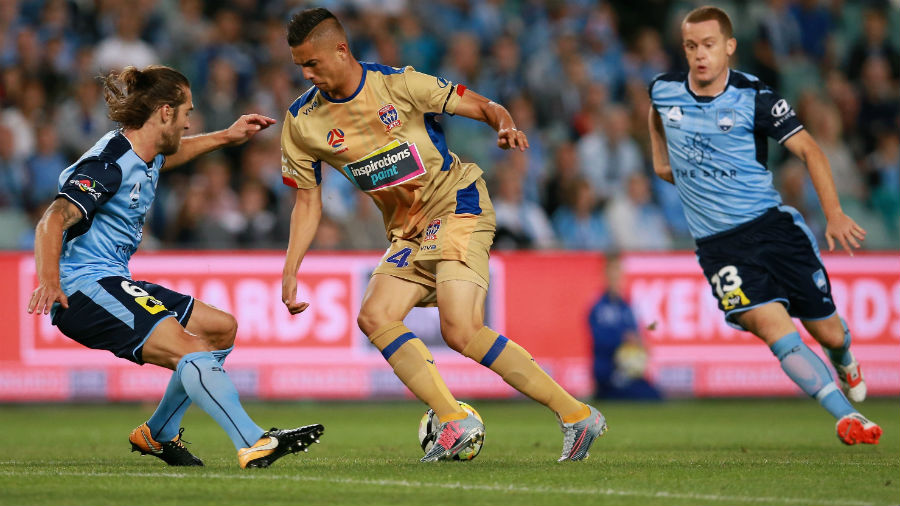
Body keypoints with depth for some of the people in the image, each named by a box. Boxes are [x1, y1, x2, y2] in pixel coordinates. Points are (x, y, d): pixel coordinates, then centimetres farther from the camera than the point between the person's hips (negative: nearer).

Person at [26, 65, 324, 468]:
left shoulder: (145, 155, 14)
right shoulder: (109, 164, -16)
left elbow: (170, 153, 42)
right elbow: (54, 220, -28)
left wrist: (226, 138, 38)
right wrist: (48, 280, -43)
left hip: (114, 284, 11)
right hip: (83, 288, -11)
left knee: (221, 328, 14)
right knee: (190, 349, -26)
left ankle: (157, 434, 22)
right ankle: (254, 445, -35)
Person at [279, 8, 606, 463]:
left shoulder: (398, 85, -12)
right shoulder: (302, 122, 0)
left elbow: (483, 107, -7)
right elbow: (308, 201, 8)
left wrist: (505, 126, -30)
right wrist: (290, 272, -2)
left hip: (457, 207, -7)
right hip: (408, 232, 7)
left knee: (460, 330, -22)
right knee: (374, 317, -16)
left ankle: (576, 415, -18)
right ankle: (454, 422, -16)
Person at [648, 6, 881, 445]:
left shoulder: (754, 98, -9)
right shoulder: (664, 90, 1)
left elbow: (808, 149, -9)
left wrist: (834, 214, -18)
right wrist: (660, 158, 22)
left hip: (771, 224, -1)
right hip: (717, 243, 1)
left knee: (828, 333, 5)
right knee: (773, 327, -22)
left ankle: (844, 361, 44)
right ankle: (846, 417, -22)